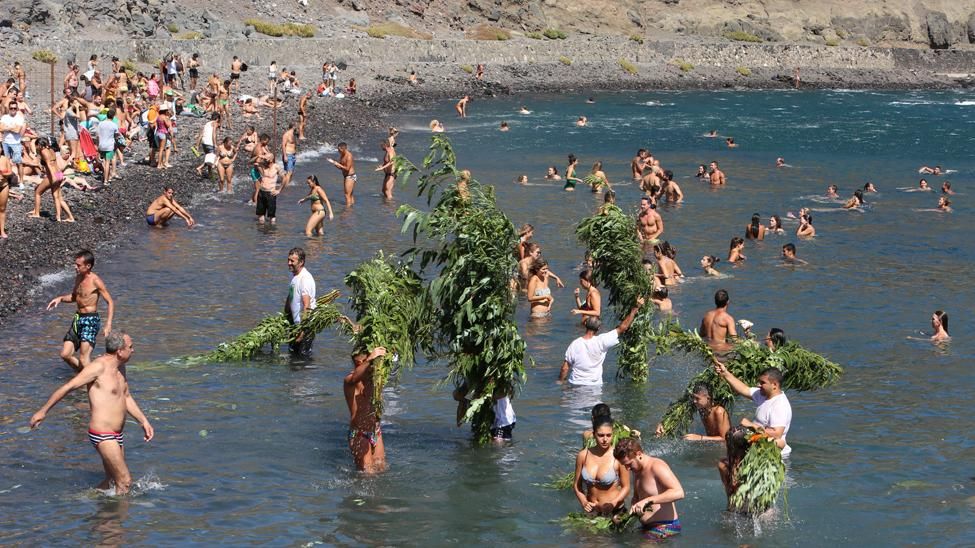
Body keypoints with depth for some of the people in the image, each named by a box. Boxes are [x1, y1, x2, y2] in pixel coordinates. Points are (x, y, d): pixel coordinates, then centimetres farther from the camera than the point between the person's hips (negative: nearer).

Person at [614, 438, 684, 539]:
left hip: (665, 528, -9)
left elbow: (679, 493, -29)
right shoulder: (637, 470, 13)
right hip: (648, 527, 10)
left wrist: (647, 500, -34)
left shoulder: (656, 467, -16)